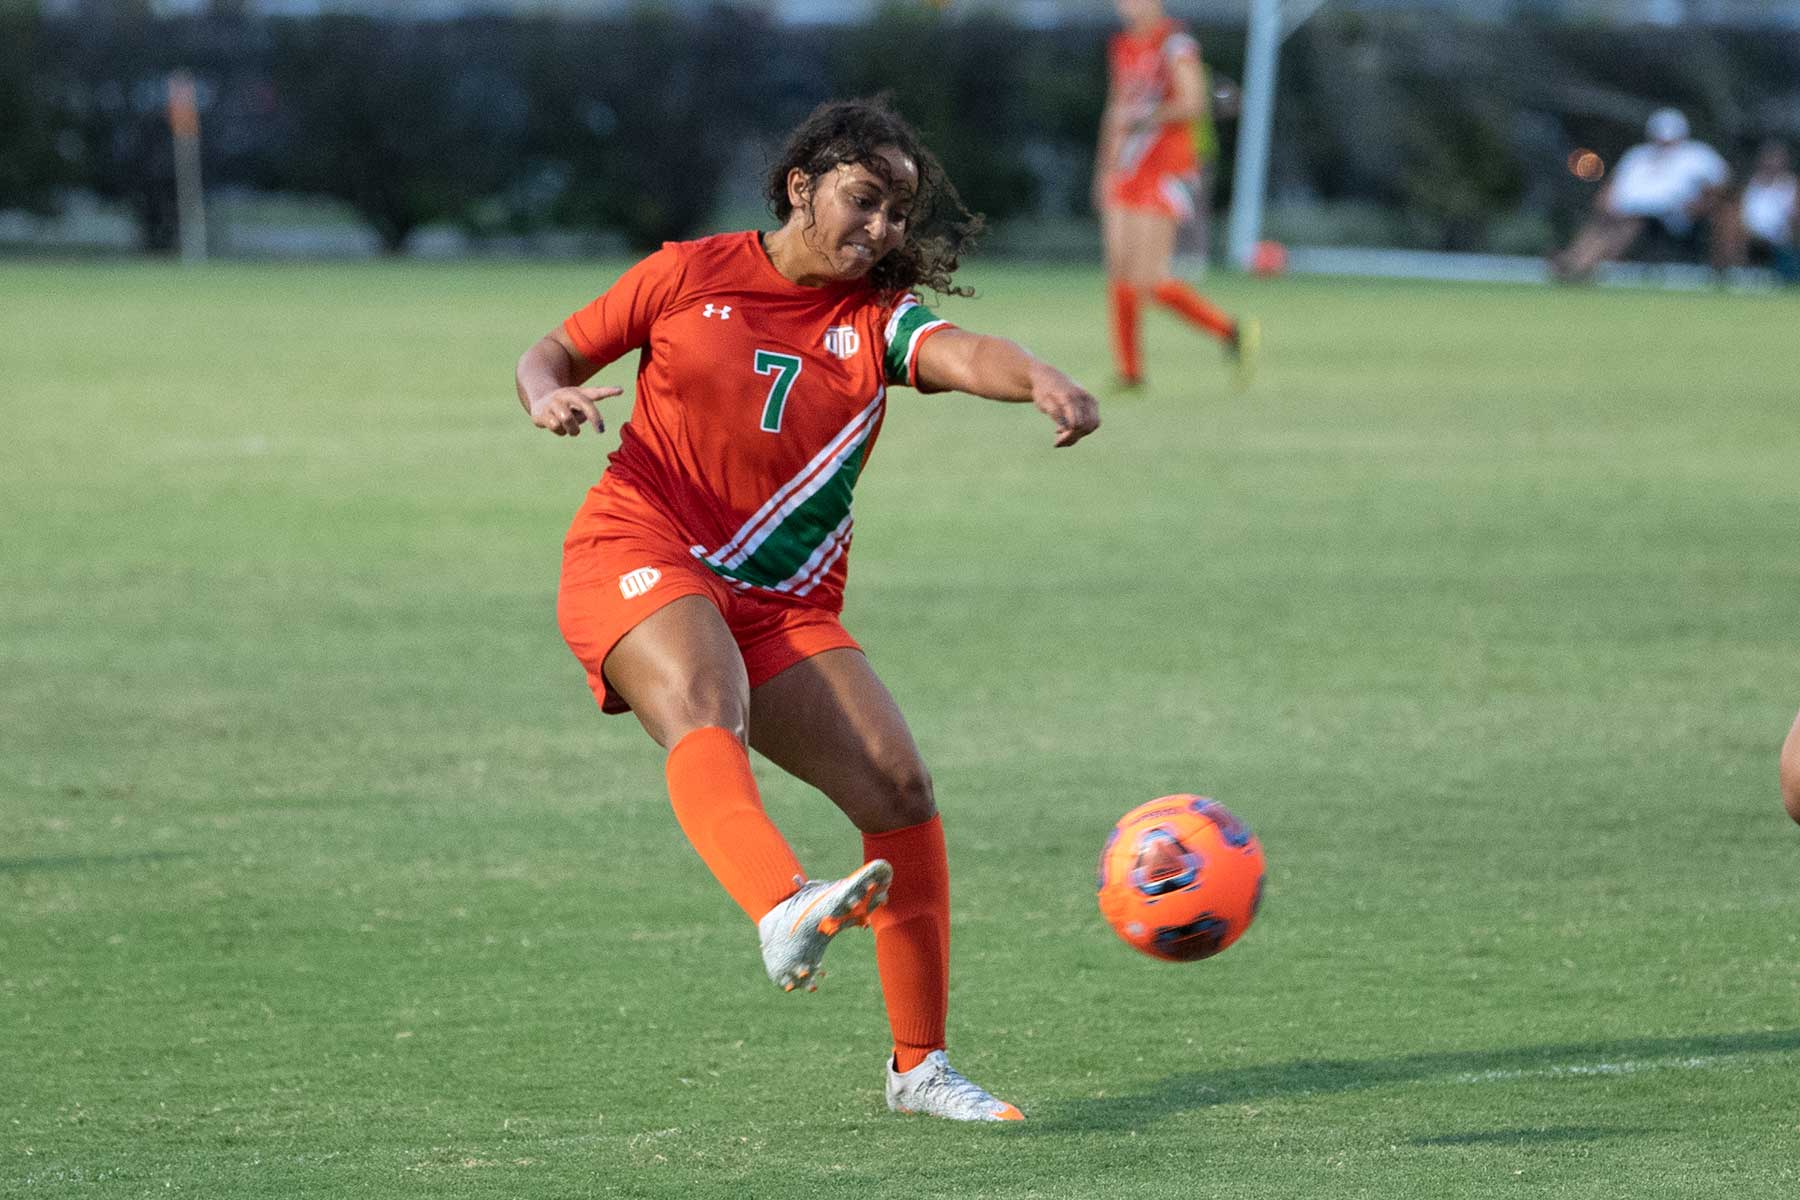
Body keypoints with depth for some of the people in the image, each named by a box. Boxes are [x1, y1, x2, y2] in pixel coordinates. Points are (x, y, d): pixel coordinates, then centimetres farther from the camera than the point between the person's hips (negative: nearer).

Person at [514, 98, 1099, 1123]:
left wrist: (1043, 379, -37)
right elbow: (554, 351, 15)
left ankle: (919, 1064, 3)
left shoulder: (879, 317, 8)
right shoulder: (691, 275, 6)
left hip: (784, 605, 4)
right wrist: (548, 397, -10)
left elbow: (961, 354, -14)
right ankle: (784, 908, -64)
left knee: (900, 787, -9)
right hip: (639, 554, -4)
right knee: (705, 716, -34)